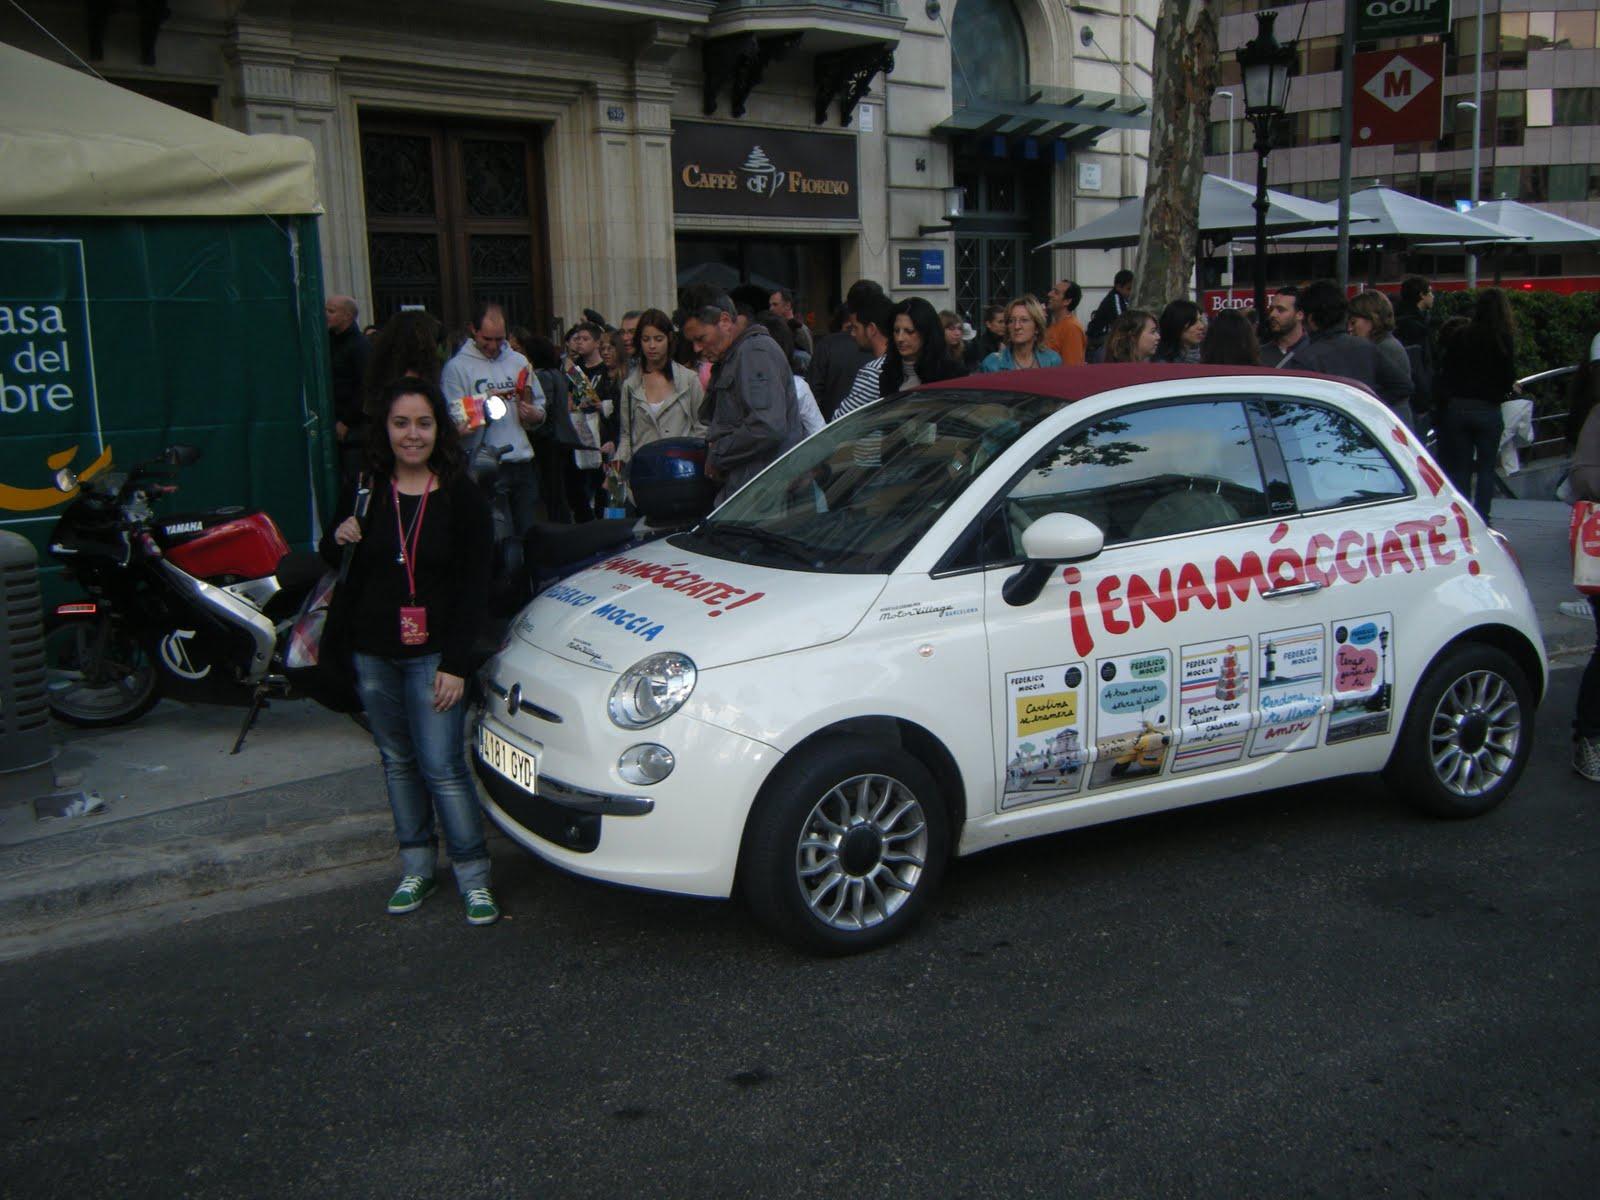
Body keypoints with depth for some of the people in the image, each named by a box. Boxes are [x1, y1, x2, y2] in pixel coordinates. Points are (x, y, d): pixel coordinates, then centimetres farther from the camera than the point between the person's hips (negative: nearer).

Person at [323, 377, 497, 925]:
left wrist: (456, 663, -14)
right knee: (398, 762, 14)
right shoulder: (365, 491, 4)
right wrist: (338, 541, -10)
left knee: (442, 766, -7)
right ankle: (416, 866, 27)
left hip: (433, 654, -4)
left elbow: (474, 586, -8)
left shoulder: (461, 496, -7)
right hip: (374, 653, 4)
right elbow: (332, 561, 15)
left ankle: (473, 875, 5)